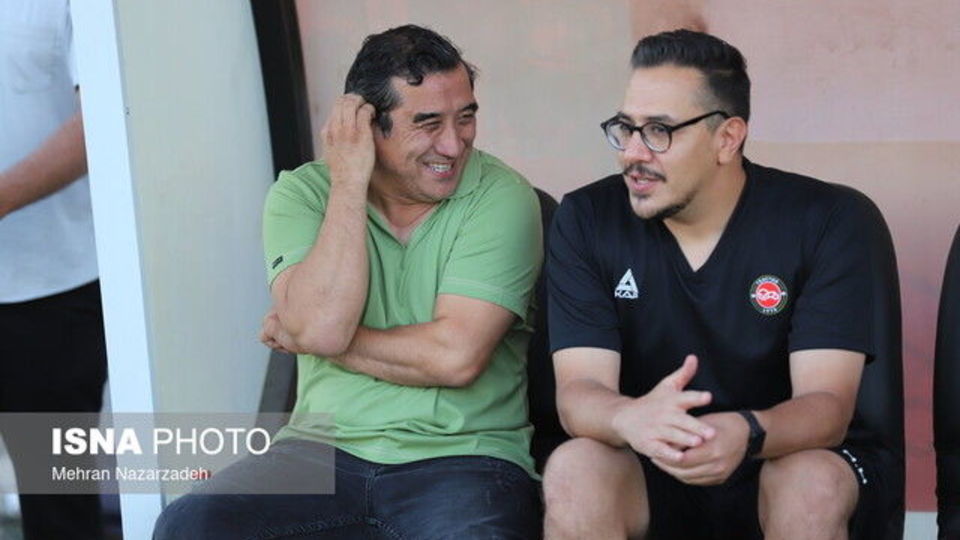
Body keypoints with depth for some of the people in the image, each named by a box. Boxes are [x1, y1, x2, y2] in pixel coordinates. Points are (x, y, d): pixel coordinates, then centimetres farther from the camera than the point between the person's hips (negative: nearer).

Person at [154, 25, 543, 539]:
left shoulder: (501, 197, -5)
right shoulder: (301, 193, 2)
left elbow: (455, 357, -15)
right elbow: (321, 326, -15)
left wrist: (304, 338, -7)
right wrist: (349, 182, -13)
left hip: (463, 453, -2)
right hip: (326, 445, 2)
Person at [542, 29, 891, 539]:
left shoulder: (830, 222, -10)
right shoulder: (585, 221, -5)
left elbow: (827, 404, -18)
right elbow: (578, 388, -14)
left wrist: (745, 434, -42)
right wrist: (631, 418, -40)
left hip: (783, 461, -1)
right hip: (647, 470, 1)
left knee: (814, 486, -34)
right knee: (572, 470, -31)